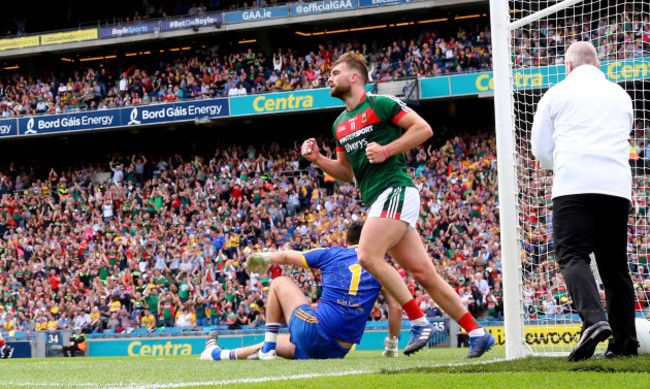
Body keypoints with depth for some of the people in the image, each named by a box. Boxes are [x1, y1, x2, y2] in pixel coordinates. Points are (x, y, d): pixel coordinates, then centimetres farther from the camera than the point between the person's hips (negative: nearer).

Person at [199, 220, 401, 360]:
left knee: (280, 283, 21)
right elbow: (396, 309, 4)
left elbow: (286, 256, 18)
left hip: (313, 331, -4)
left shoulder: (331, 253, 9)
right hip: (339, 351, 4)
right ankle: (219, 354, 42)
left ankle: (267, 349, 16)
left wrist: (263, 258, 39)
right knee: (274, 344, 32)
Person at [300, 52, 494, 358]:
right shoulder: (340, 124, 21)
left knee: (368, 256, -22)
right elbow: (347, 172, 27)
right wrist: (317, 159, 11)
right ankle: (477, 333, 4)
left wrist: (387, 150, -13)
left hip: (395, 189, -8)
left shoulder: (380, 104, -2)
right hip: (376, 200, 8)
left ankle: (419, 322, -15)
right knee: (423, 273, 2)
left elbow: (424, 128, -7)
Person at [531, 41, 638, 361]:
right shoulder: (620, 96, 20)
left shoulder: (557, 94, 10)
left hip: (574, 186, -4)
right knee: (614, 262, 9)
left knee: (572, 255, -9)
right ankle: (625, 339, 4)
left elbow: (540, 149, 14)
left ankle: (593, 319, -33)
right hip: (616, 186, 4)